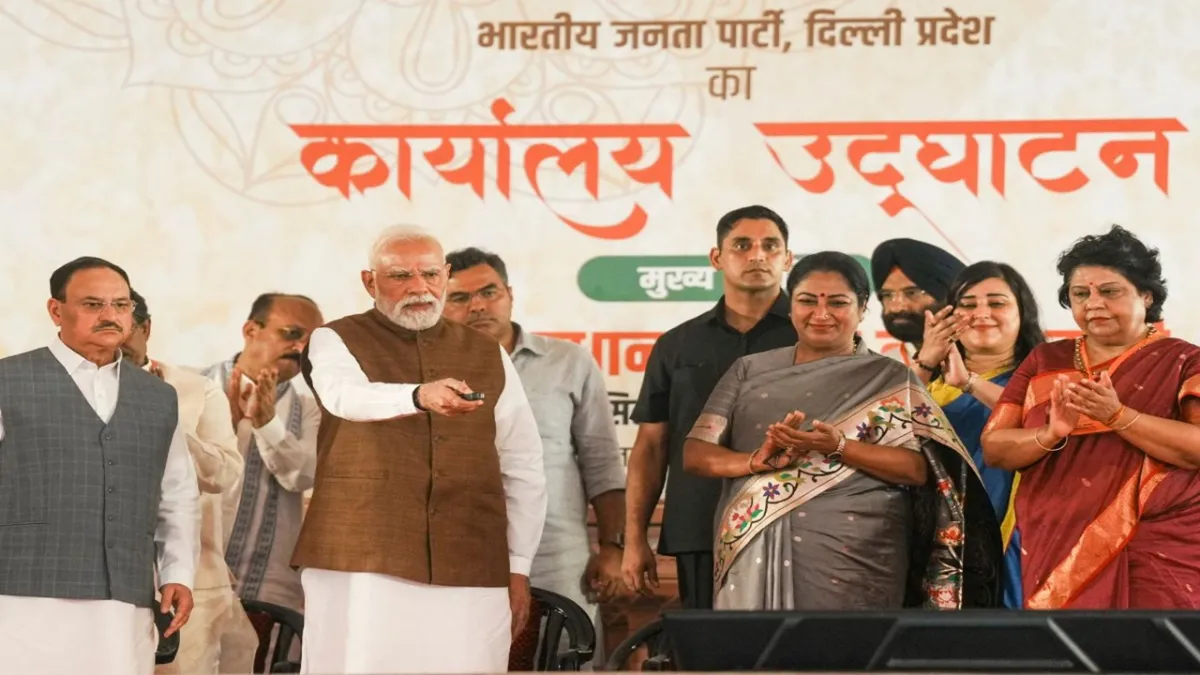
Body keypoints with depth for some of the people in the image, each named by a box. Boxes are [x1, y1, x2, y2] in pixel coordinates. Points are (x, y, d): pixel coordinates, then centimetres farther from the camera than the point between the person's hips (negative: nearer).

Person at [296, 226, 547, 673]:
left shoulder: (489, 355, 13)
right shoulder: (336, 342, 4)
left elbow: (523, 469, 15)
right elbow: (345, 394, -20)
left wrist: (519, 567, 9)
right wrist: (420, 395, -40)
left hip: (470, 572, 3)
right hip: (361, 568, -2)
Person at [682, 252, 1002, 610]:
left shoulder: (890, 379, 5)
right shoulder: (750, 371, 10)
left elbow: (918, 469, -5)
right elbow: (695, 453, 4)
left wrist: (837, 447, -19)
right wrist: (758, 460, -15)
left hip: (852, 561, -2)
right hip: (755, 556, 2)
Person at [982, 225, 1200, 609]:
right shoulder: (1045, 362, 11)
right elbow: (993, 447, 4)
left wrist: (1117, 416, -22)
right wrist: (1051, 434, -15)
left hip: (1156, 560, -3)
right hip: (1055, 557, 3)